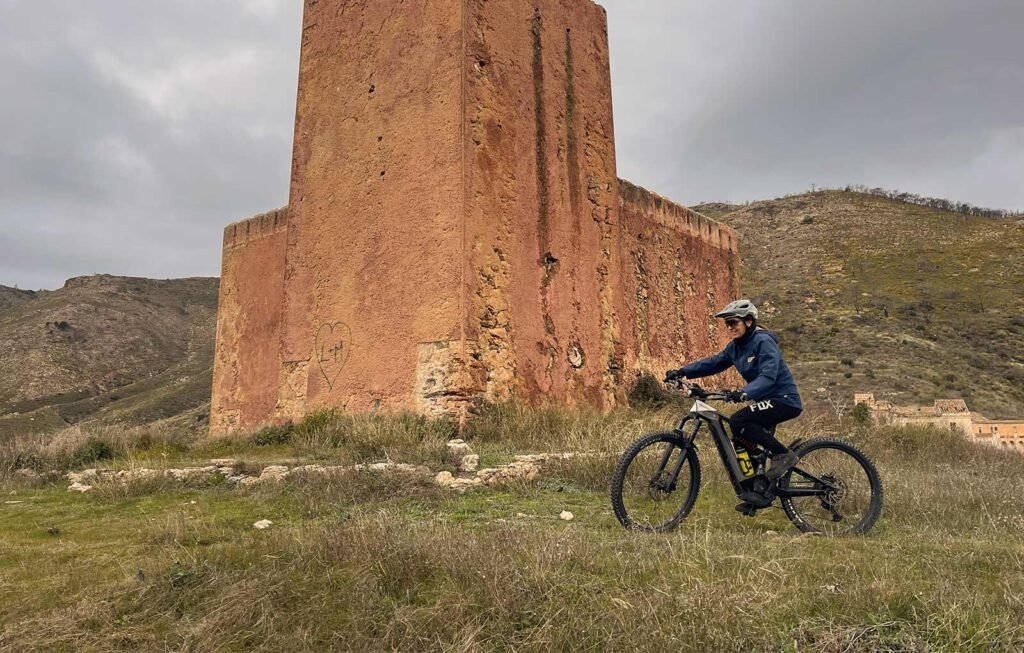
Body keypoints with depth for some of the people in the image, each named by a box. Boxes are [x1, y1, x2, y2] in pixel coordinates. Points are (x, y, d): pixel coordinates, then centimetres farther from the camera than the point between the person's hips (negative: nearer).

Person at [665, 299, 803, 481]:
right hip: (768, 400, 9)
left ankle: (784, 455, -14)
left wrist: (745, 393, -47)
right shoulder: (735, 346, 7)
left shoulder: (764, 342, -19)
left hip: (785, 399, -9)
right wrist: (682, 372, -4)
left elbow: (768, 376, -31)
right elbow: (713, 362, 7)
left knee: (738, 422, -24)